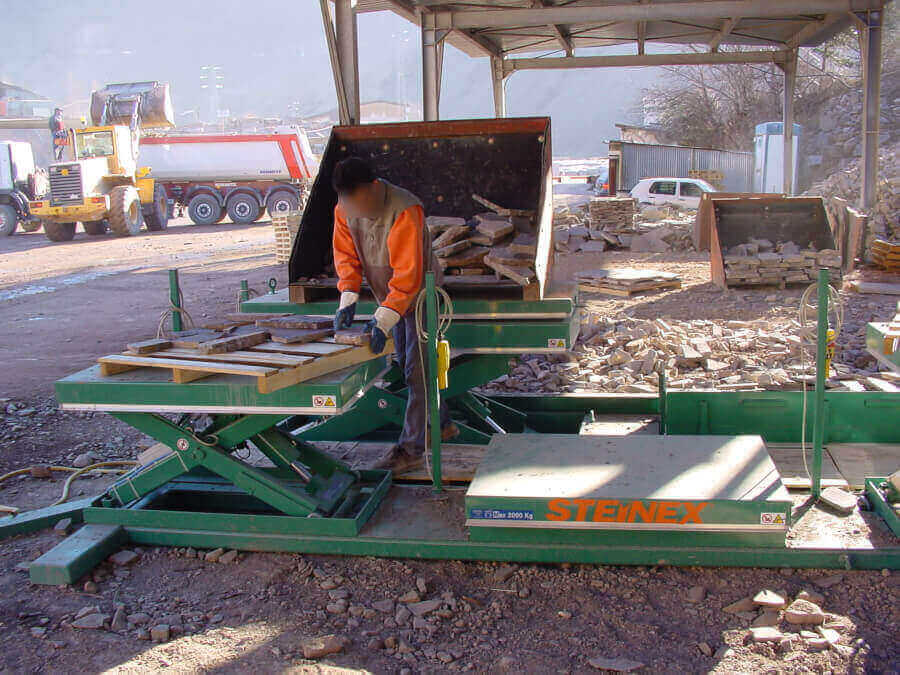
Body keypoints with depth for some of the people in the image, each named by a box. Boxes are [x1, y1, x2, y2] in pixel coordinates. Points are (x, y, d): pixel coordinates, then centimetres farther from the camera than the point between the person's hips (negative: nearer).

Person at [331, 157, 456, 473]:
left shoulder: (405, 210, -31)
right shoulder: (344, 209, -9)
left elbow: (408, 273, -33)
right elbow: (345, 255, -3)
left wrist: (384, 318, -38)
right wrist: (348, 297, -19)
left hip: (419, 295, -8)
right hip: (392, 298, 8)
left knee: (417, 370, -7)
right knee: (407, 364, 17)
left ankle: (411, 448, -2)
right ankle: (442, 424, 34)